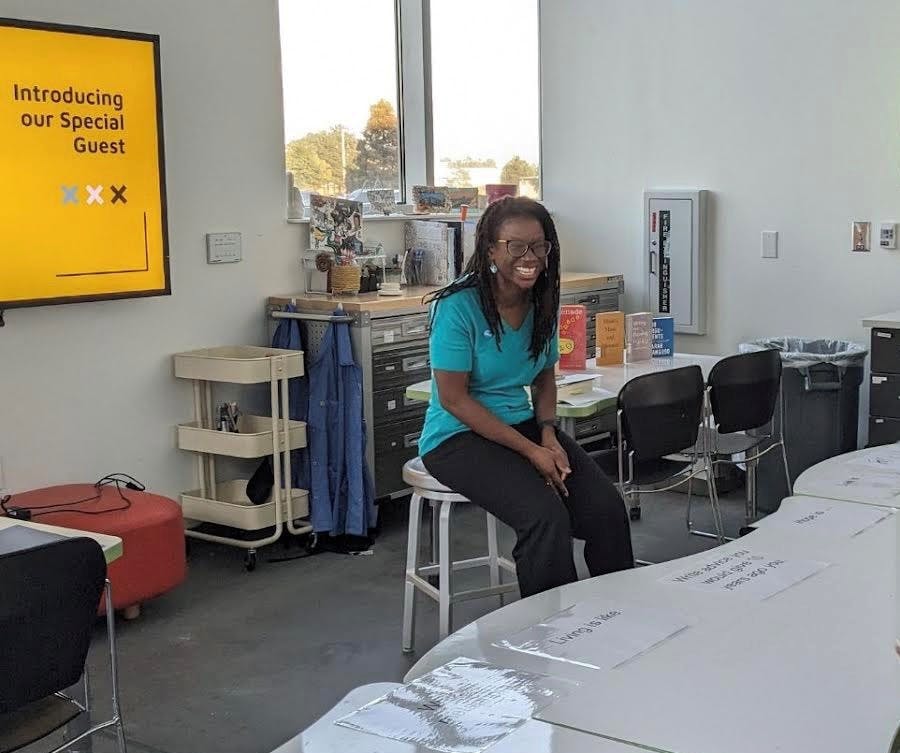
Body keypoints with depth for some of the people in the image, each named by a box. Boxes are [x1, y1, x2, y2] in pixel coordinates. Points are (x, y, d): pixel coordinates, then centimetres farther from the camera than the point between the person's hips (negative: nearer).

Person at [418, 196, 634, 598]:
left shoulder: (542, 303, 3)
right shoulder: (459, 306, -17)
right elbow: (453, 398, -17)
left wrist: (548, 435, -5)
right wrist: (531, 450, -18)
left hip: (524, 425, 6)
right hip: (460, 436, -6)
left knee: (606, 506, -16)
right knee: (546, 515, -28)